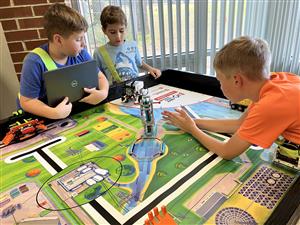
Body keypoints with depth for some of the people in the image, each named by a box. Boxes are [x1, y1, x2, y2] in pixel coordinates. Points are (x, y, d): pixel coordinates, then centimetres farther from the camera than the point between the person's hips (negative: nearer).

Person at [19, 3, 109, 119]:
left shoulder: (80, 54, -9)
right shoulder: (35, 62, -22)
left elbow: (100, 77, 0)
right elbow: (27, 101, -20)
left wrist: (103, 92, -21)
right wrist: (53, 113, -37)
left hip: (74, 111, 4)